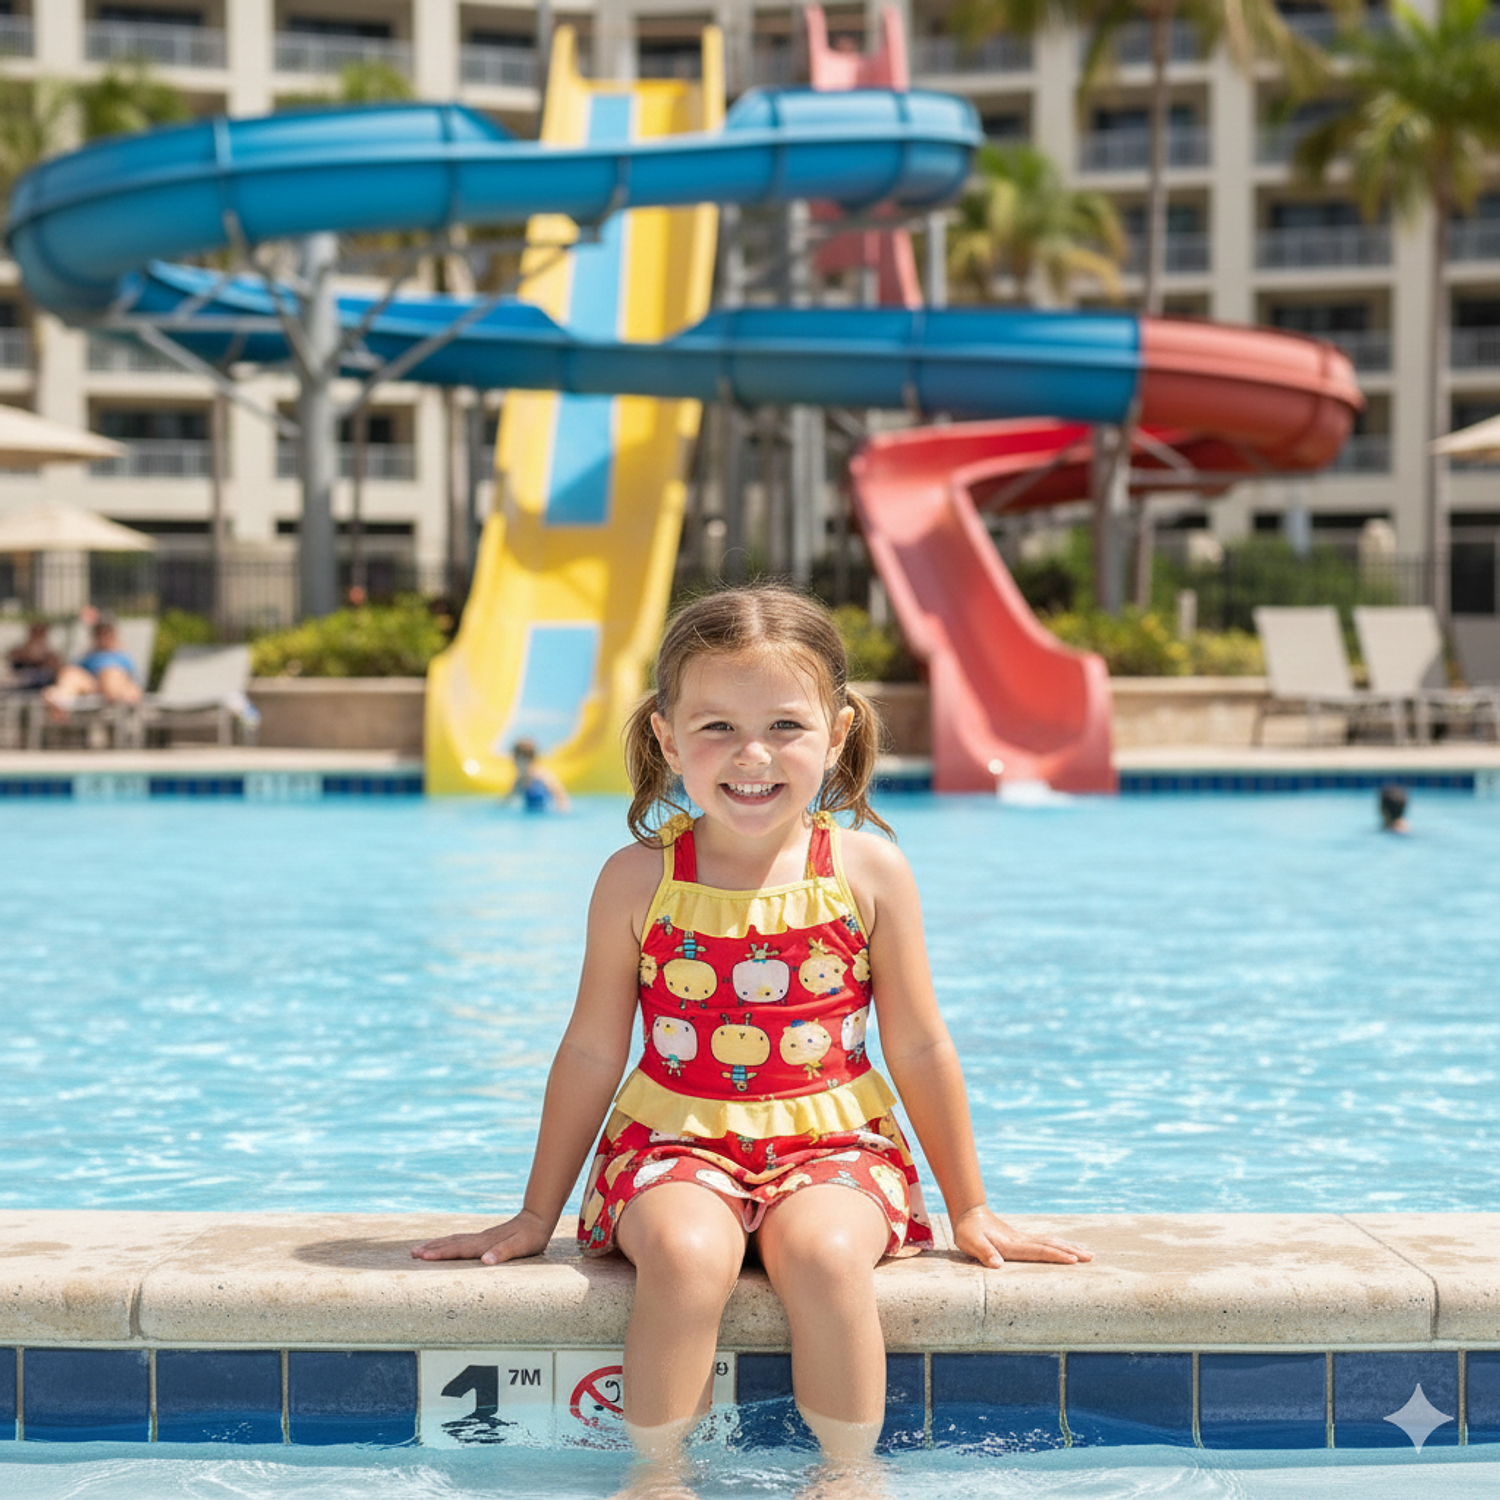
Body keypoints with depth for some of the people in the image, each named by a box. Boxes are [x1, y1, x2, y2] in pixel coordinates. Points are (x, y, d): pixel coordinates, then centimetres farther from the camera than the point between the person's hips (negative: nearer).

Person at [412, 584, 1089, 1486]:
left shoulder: (867, 870, -3)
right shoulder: (639, 880, -3)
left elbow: (920, 1049, 5)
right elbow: (592, 1052, 6)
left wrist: (970, 1209, 10)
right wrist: (537, 1216, 10)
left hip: (832, 1143, 0)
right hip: (676, 1143, 0)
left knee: (824, 1252, -31)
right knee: (685, 1251, -32)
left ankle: (850, 1475, -13)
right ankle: (661, 1476, -16)